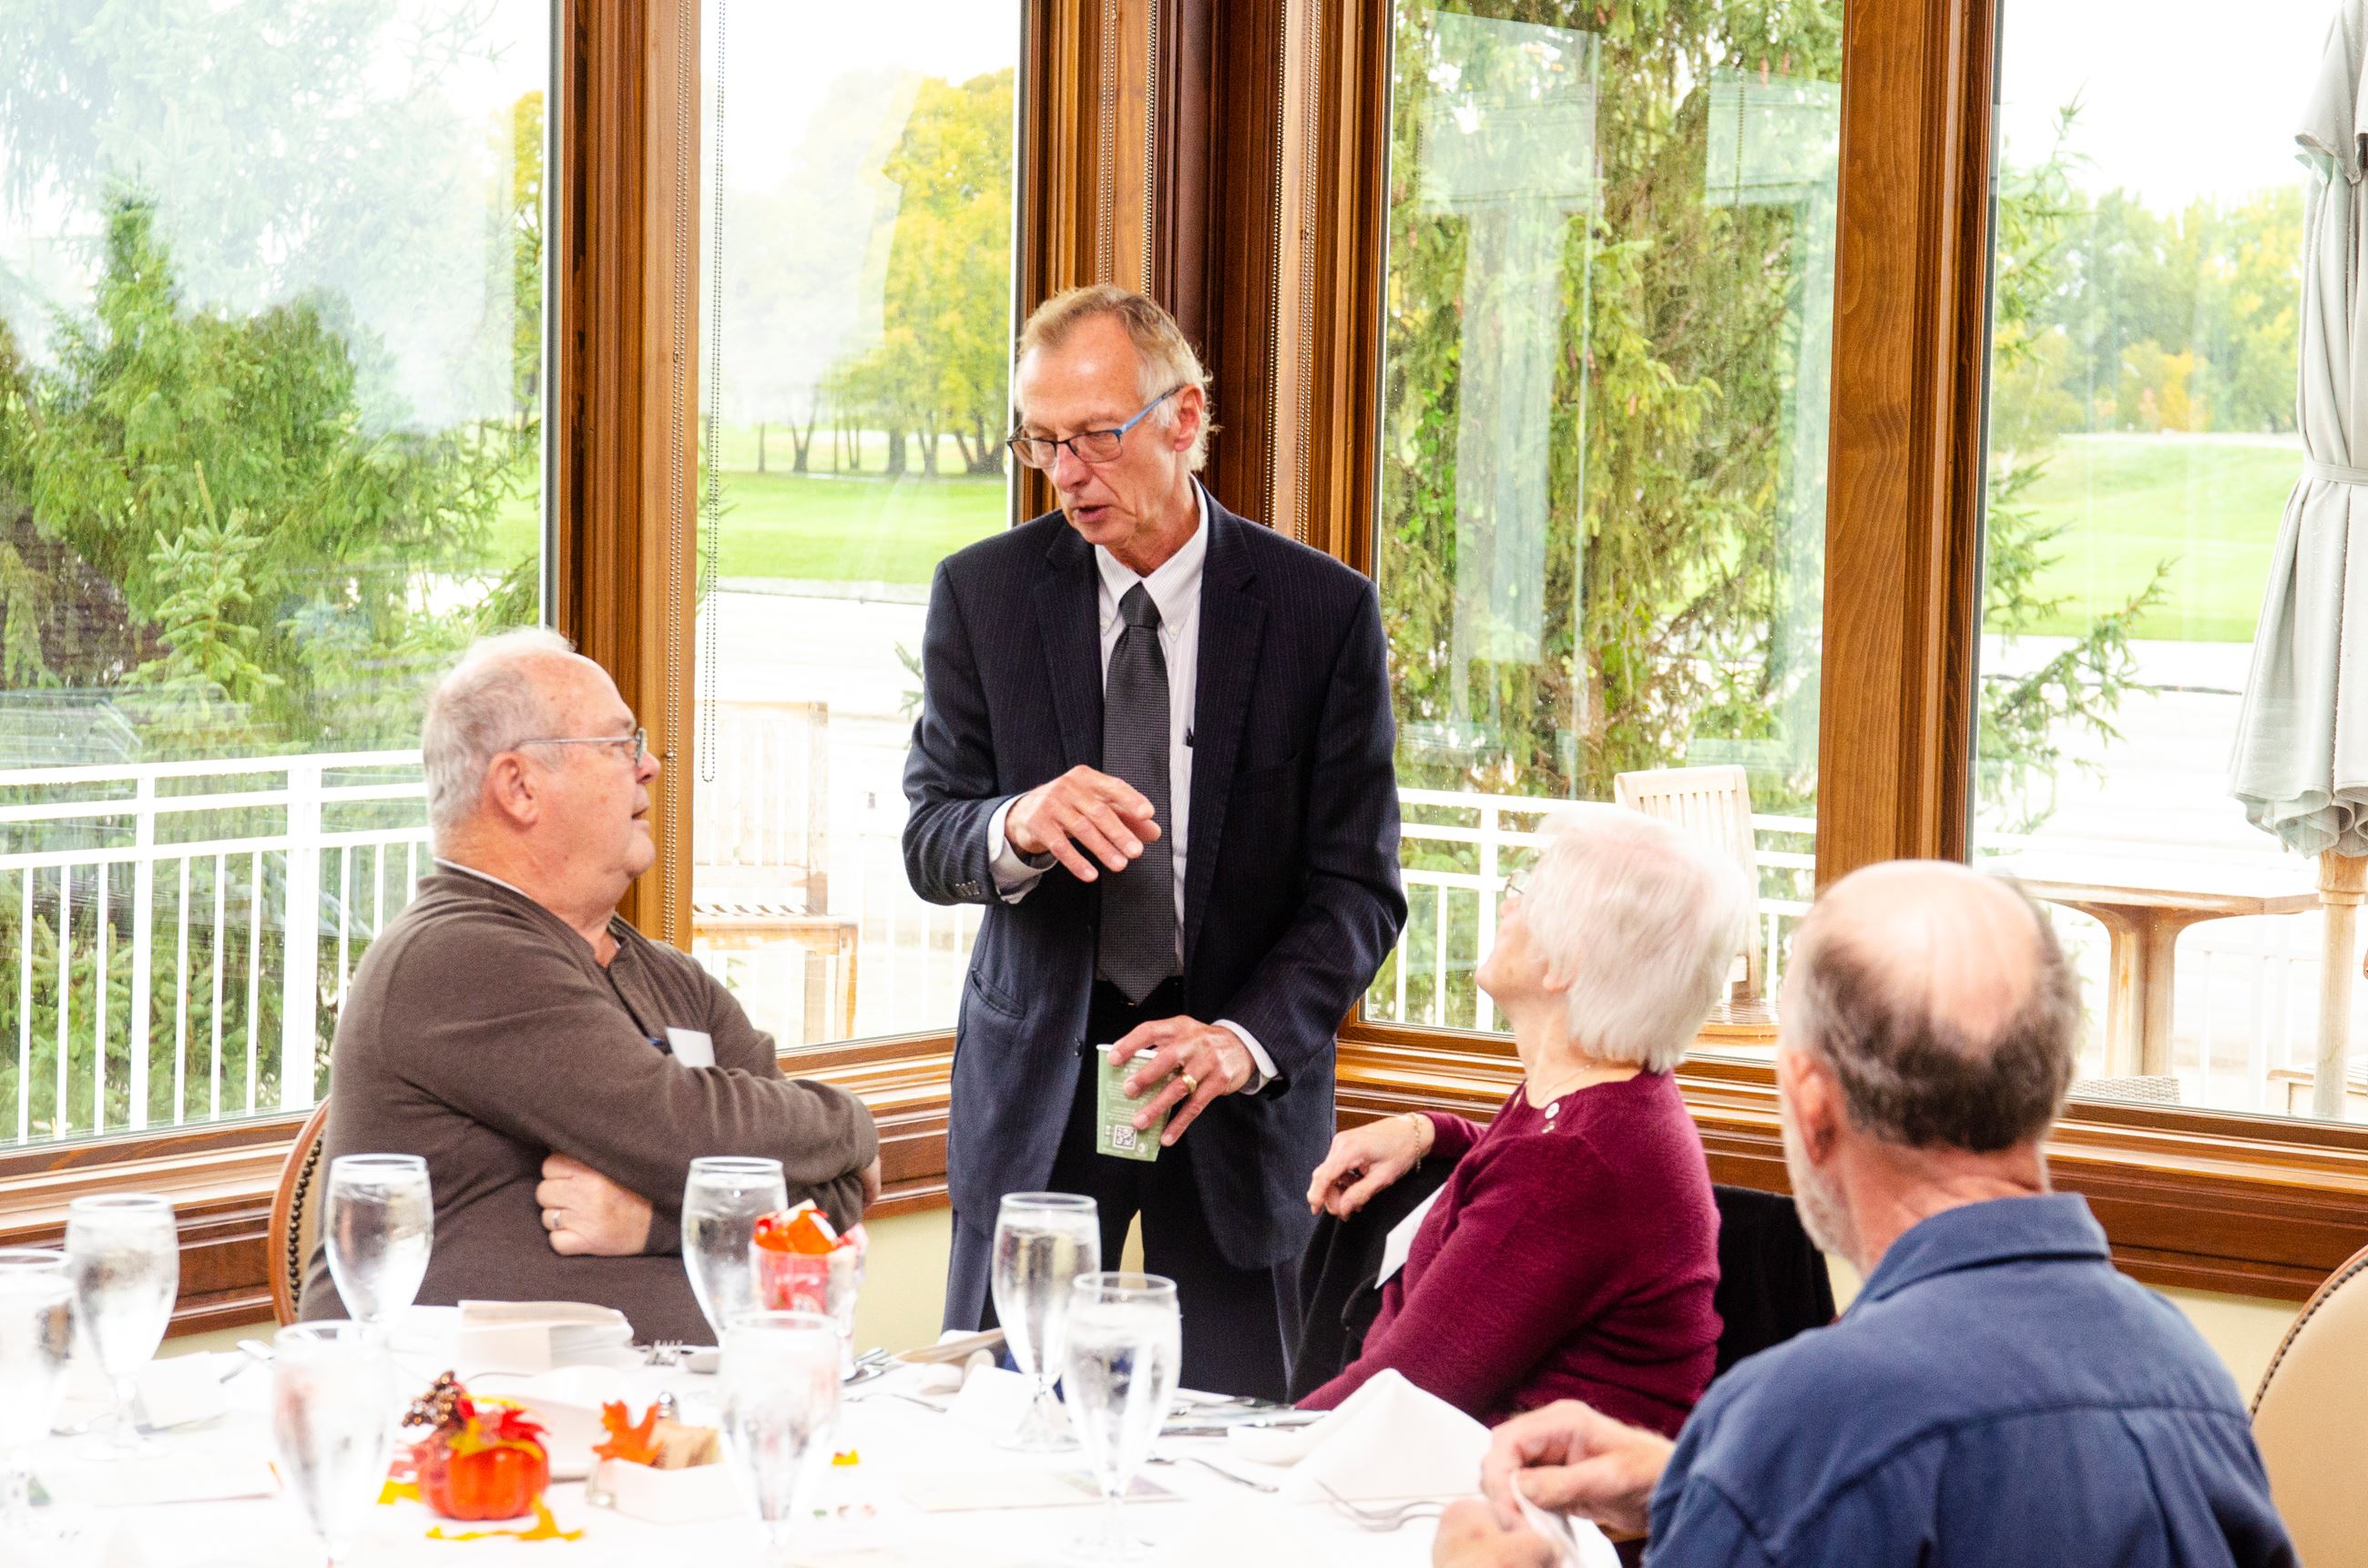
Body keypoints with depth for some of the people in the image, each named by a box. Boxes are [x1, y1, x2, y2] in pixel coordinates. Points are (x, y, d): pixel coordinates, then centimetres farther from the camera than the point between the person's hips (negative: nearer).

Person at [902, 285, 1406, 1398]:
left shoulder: (1323, 611, -4)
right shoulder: (981, 593, 1)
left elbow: (1359, 886, -5)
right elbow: (927, 841, 0)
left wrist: (1244, 1039, -21)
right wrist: (1017, 827, -24)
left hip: (1241, 1085, -1)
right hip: (1036, 1074, 1)